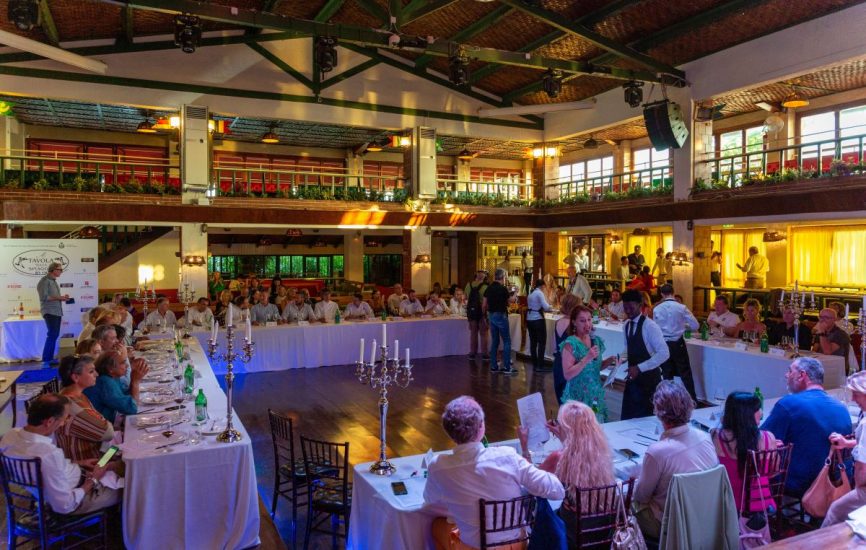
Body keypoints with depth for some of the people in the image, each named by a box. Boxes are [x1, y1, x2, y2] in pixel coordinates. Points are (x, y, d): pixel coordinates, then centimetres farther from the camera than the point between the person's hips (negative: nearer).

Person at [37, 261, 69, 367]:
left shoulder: (53, 281, 16)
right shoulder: (44, 281, -10)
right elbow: (44, 297, -19)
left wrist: (62, 298, 5)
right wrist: (59, 297, -19)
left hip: (57, 312, 9)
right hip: (50, 312, -9)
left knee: (55, 335, 11)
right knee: (52, 335, -14)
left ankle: (50, 358, 18)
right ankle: (45, 360, -12)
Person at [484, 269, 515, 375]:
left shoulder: (489, 288, 4)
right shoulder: (503, 289, -13)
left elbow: (484, 305, 6)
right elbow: (508, 303, -2)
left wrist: (486, 315, 19)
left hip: (491, 315, 7)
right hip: (501, 315, -7)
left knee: (494, 341, 12)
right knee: (507, 341, 0)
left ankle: (494, 366, 13)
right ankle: (507, 367, -2)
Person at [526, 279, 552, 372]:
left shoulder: (531, 294, 15)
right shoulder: (540, 293, -9)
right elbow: (546, 307, -18)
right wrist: (550, 307, 2)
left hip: (529, 319, 8)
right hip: (538, 319, -8)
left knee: (533, 342, 11)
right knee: (542, 342, -2)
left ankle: (534, 364, 17)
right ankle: (540, 366, -3)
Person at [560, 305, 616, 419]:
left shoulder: (596, 340, 5)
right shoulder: (570, 344, -14)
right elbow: (567, 375, -19)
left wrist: (609, 361, -1)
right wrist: (587, 358, -25)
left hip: (596, 395, 6)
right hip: (578, 396, -6)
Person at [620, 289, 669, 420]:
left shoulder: (649, 326, -17)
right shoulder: (626, 326, 7)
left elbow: (664, 353, -23)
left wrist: (640, 368, -24)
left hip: (649, 377, -6)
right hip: (633, 377, 7)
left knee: (644, 417, 2)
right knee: (627, 417, 9)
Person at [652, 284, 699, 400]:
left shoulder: (656, 309, -5)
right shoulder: (681, 307, -8)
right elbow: (695, 325, -5)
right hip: (678, 343, -1)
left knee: (667, 374, 12)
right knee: (685, 373, 8)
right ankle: (693, 399, 11)